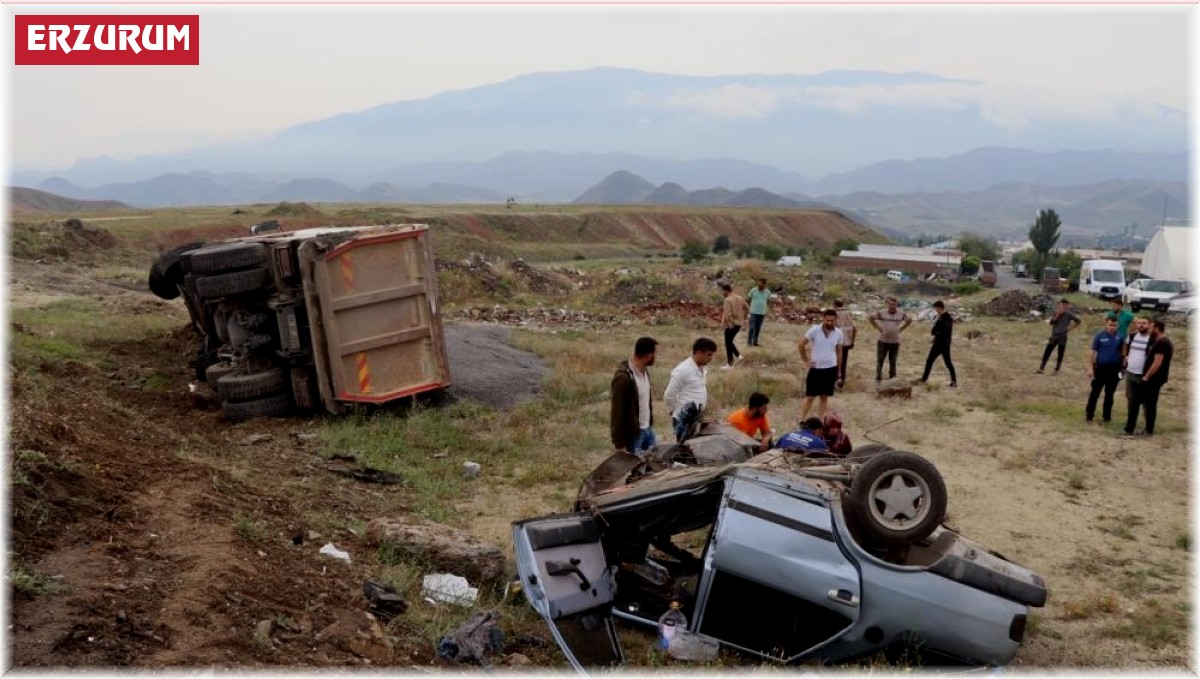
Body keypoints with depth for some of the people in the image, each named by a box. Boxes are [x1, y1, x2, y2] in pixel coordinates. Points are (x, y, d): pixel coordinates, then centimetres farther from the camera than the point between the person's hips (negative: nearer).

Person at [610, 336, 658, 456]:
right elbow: (617, 412, -22)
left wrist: (651, 422, 18)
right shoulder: (623, 377, -24)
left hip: (648, 429, 9)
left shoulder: (644, 370, 3)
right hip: (632, 434, -8)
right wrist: (620, 444, -20)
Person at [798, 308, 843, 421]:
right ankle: (801, 421, 6)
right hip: (816, 368, -3)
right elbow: (801, 344, -5)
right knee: (809, 396, 0)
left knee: (824, 397, 8)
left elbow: (839, 352, 9)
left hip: (830, 369, 3)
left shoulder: (838, 333, -1)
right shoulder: (815, 330, -11)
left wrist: (838, 370, 12)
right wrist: (806, 361, -5)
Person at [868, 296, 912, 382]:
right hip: (883, 341, -2)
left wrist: (901, 328, 7)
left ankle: (892, 379, 19)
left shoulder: (901, 314, 0)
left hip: (895, 342, 2)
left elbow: (910, 319, 16)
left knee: (893, 362, 10)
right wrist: (878, 327, -4)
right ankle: (878, 379, 13)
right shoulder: (881, 313, -8)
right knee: (880, 361, 3)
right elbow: (870, 318, -1)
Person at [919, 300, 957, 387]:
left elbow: (933, 331, -18)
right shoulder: (950, 317, 9)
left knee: (929, 360, 2)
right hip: (947, 343, 8)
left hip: (939, 343, -8)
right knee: (948, 361, 11)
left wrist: (932, 332, 4)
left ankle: (924, 378, 7)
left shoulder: (941, 319, -19)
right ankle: (954, 381, 6)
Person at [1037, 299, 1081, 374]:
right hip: (1054, 336, 2)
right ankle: (1042, 369, -1)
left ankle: (1056, 370, 6)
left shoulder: (1068, 314, 0)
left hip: (1062, 337, -2)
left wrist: (1070, 328, 1)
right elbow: (1051, 322, -6)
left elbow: (1078, 321, 7)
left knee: (1060, 354, 1)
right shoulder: (1056, 313, 6)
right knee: (1047, 352, -3)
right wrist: (1058, 314, -14)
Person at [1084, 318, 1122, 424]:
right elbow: (1093, 352, -6)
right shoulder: (1099, 336, -7)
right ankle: (1089, 414, 9)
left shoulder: (1120, 337, 0)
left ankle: (1107, 416, 20)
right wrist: (1090, 367, -10)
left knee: (1109, 393, 11)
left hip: (1114, 369, 2)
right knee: (1095, 392, 3)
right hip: (1100, 368, -2)